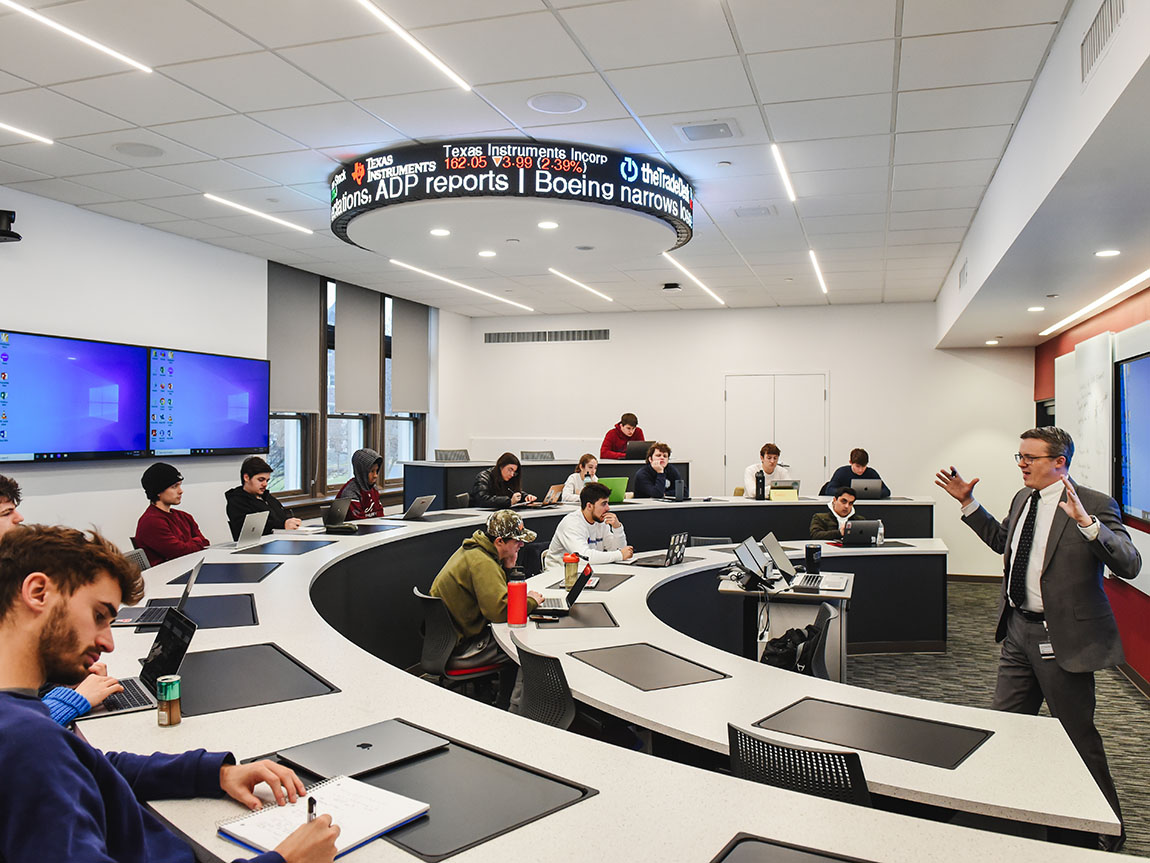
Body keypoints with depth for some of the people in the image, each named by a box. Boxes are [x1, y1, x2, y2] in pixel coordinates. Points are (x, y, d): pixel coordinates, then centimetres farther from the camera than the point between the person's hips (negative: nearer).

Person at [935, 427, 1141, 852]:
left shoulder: (1094, 505, -15)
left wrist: (1086, 522, -38)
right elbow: (1002, 540, 26)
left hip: (1062, 636, -7)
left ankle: (1107, 829, 25)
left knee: (1078, 735, 4)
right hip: (1019, 628, 8)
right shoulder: (1022, 499, 8)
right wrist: (968, 503, 19)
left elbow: (1129, 565, -25)